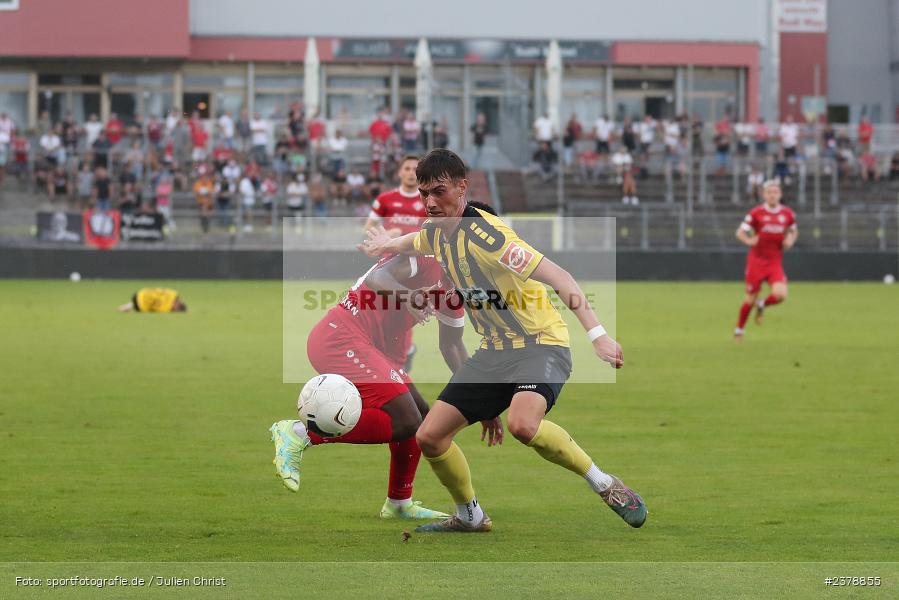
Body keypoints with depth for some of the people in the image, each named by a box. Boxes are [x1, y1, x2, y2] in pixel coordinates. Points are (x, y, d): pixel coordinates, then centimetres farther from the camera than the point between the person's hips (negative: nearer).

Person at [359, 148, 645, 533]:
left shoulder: (487, 236, -24)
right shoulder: (435, 232, 2)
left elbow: (559, 278, -30)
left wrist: (597, 334, -38)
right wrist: (390, 244, 50)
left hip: (540, 344, -8)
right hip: (494, 352, 8)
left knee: (522, 424, -36)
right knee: (430, 436, 2)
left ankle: (605, 485, -16)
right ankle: (470, 517, 26)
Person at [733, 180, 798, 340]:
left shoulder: (787, 214, 3)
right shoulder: (756, 213, -5)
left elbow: (793, 231, 21)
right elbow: (740, 232, -3)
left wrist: (790, 241, -2)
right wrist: (749, 241, -24)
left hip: (775, 262, 2)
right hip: (757, 260, -2)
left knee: (780, 295, -19)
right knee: (751, 299, 2)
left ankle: (762, 305, 15)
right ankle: (739, 329, 25)